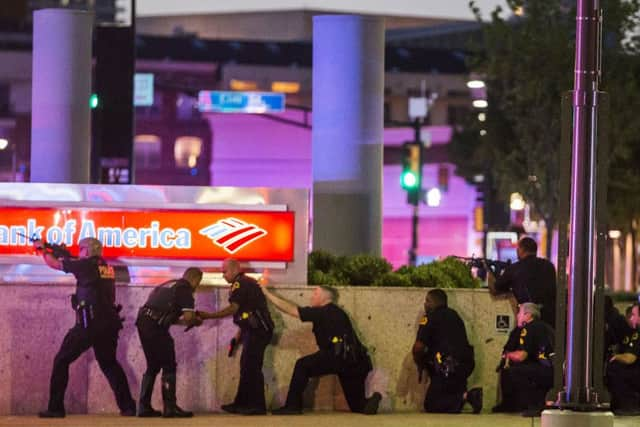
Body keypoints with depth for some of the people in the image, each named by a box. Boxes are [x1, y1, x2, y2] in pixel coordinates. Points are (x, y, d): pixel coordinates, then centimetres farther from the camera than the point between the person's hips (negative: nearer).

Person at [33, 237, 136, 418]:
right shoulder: (107, 268, 13)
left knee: (61, 361, 3)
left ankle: (56, 408, -2)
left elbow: (55, 264, 6)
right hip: (108, 325, 7)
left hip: (88, 325, -7)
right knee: (109, 363, 22)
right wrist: (68, 257, 29)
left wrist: (43, 249, 23)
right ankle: (128, 406, 11)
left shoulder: (87, 265, -6)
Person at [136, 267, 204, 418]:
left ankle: (144, 407, 17)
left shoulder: (168, 285, 26)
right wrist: (196, 321, 11)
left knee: (153, 366, 18)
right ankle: (169, 407, -4)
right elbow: (188, 317, -10)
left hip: (143, 321, 9)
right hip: (155, 326, -8)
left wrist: (190, 320, 25)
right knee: (169, 366, -1)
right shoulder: (185, 289, -1)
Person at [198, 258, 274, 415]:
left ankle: (257, 406, -9)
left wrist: (207, 316, -18)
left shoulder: (239, 284, -11)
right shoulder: (248, 283, 20)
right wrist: (239, 336, 23)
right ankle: (241, 404, 19)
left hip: (256, 331, -10)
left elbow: (233, 308, -21)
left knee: (251, 368, -9)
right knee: (247, 367, 14)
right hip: (257, 330, 10)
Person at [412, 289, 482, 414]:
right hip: (467, 364, 8)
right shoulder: (454, 316, 21)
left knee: (431, 406, 1)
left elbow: (418, 348, -9)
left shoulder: (430, 318, -2)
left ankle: (466, 396, -20)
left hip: (449, 368, -8)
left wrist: (419, 364, 13)